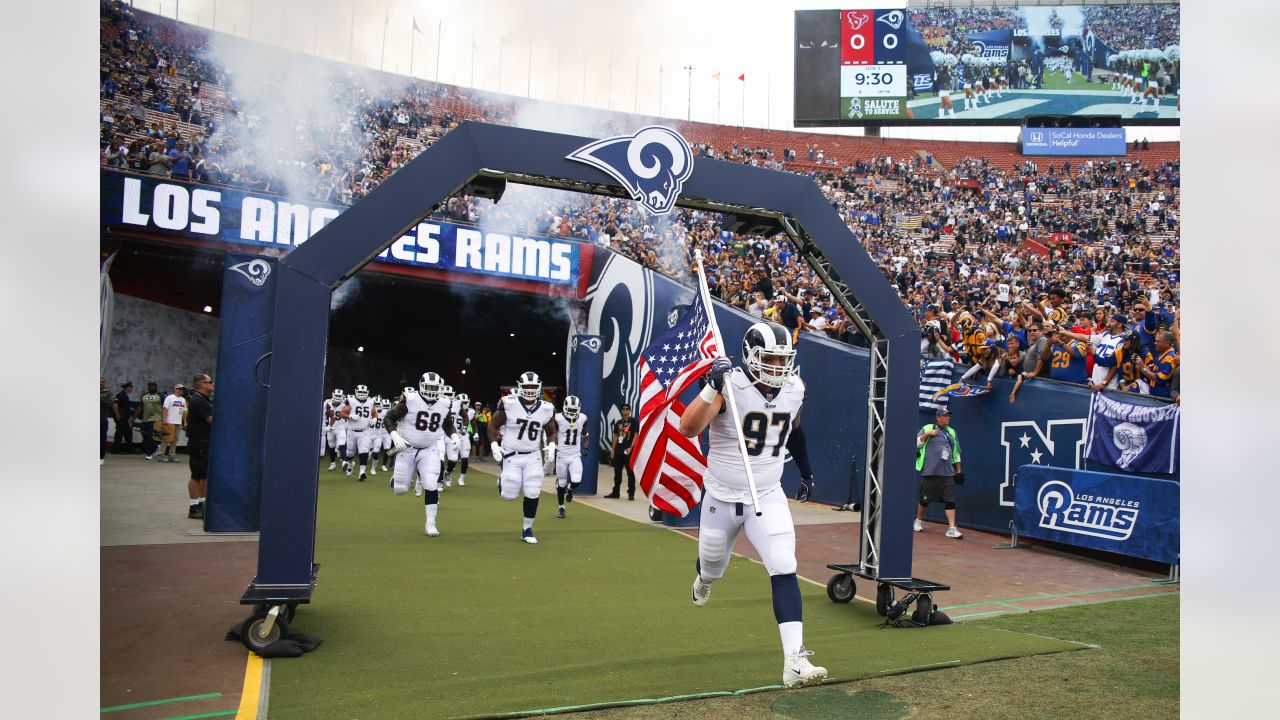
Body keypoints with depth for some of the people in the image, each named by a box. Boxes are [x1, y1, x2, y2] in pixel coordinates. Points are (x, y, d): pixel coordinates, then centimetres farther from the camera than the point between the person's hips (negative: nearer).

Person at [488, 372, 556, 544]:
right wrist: (494, 446, -16)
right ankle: (502, 482, 35)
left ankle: (527, 529, 13)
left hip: (533, 456, 2)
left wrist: (551, 446, -7)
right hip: (511, 455, -2)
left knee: (533, 494, -4)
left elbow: (551, 432, 11)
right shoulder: (509, 404, -15)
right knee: (509, 495, -1)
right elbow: (493, 426, -4)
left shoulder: (546, 409, -5)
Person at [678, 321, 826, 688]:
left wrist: (806, 471, 27)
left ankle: (794, 662, -14)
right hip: (722, 497, -2)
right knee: (712, 569, 18)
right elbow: (687, 429, -34)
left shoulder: (794, 388, -4)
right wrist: (713, 388, -46)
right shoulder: (730, 385, -21)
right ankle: (704, 578, 58)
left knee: (784, 570, -14)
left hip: (768, 497, 2)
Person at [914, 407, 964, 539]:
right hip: (930, 472, -3)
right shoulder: (927, 428, 2)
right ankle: (919, 521, 27)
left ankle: (952, 528, -8)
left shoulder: (952, 432, 16)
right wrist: (927, 434, -16)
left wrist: (959, 470, 16)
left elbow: (956, 452, 20)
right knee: (925, 498, 6)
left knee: (950, 499, -7)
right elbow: (916, 444, -4)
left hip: (948, 473, 3)